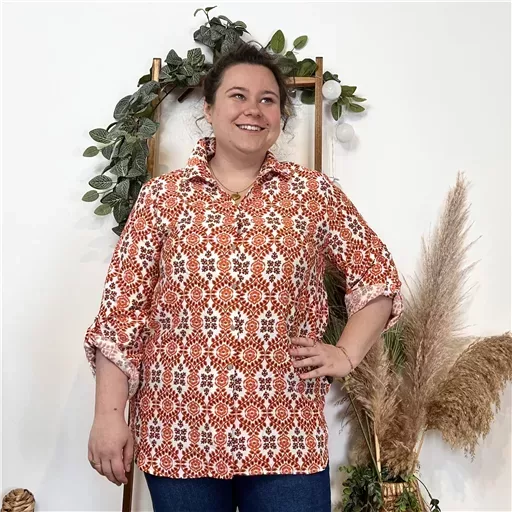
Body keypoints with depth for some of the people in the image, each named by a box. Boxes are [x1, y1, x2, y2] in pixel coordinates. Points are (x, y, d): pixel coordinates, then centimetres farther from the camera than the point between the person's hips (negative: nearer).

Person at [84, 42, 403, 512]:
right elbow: (122, 311, 0)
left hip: (286, 435, 0)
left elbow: (378, 275, 11)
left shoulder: (314, 192, 3)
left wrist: (347, 354, 1)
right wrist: (109, 415, -4)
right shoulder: (162, 196, 2)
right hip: (178, 432, 1)